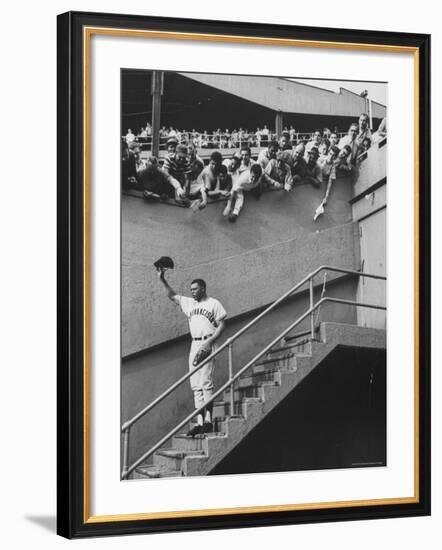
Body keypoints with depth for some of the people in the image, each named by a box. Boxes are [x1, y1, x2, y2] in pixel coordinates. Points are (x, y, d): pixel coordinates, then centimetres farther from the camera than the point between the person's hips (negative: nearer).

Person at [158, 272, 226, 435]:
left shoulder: (214, 304, 1)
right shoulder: (189, 303, 18)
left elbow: (221, 325, -4)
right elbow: (172, 296, 23)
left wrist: (210, 341, -16)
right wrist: (162, 280, 12)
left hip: (207, 344, -7)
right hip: (194, 346, 7)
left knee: (205, 382, -14)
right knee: (196, 385, 1)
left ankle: (208, 420, -15)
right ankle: (200, 422, 0)